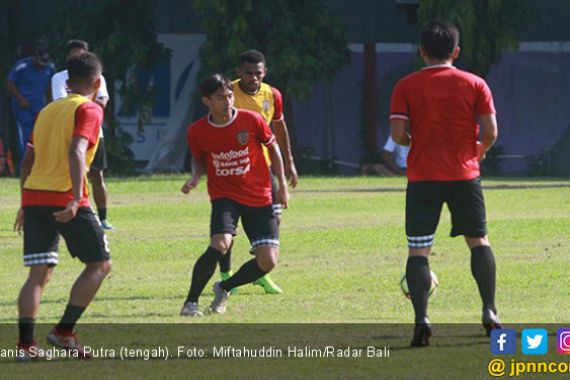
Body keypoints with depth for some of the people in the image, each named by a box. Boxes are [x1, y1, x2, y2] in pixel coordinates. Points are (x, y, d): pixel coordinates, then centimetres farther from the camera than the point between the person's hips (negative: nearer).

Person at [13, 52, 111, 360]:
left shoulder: (47, 110, 19)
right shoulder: (89, 110, -2)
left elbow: (28, 158, 21)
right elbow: (76, 151, -18)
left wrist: (26, 205, 29)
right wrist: (76, 198, -26)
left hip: (33, 196, 7)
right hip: (64, 198, -7)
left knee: (39, 273, 6)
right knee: (100, 263, 6)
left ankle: (25, 343, -5)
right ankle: (64, 331, -1)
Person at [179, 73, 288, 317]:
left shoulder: (251, 121, -9)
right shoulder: (197, 132, -6)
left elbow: (273, 147, 7)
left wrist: (282, 186, 7)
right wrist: (195, 178, -7)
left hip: (259, 199, 2)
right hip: (224, 197, -2)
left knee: (268, 261, -8)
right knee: (220, 244, -29)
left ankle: (224, 288, 20)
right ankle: (191, 301, -14)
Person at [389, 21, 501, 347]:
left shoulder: (406, 87, -1)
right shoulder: (474, 84, 1)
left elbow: (398, 135, -7)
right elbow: (491, 132, -3)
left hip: (422, 176, -1)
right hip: (464, 174, 1)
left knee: (419, 250, 1)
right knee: (479, 240, 14)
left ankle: (421, 318, -13)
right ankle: (490, 311, 6)